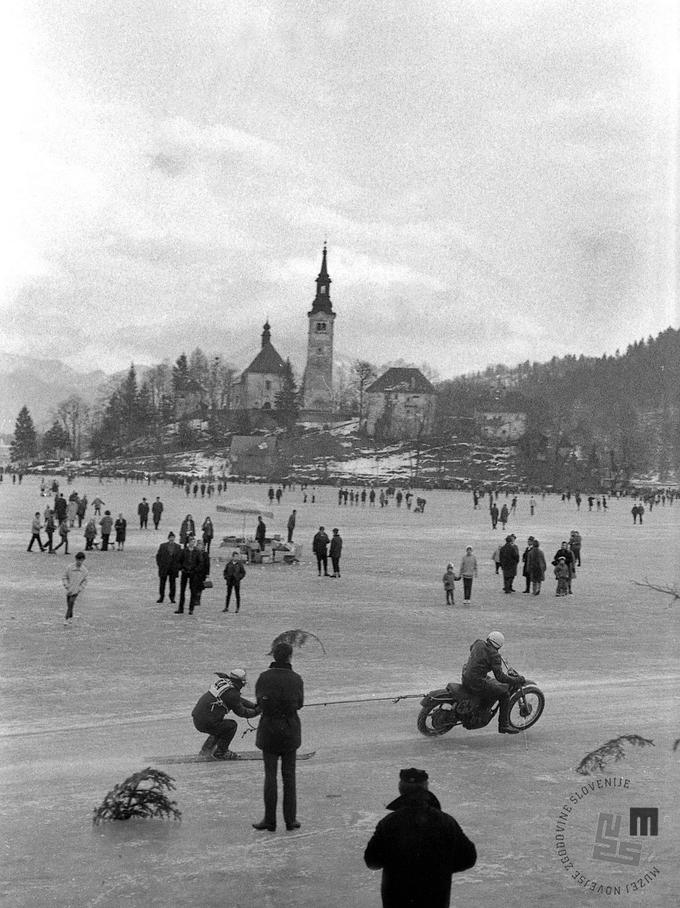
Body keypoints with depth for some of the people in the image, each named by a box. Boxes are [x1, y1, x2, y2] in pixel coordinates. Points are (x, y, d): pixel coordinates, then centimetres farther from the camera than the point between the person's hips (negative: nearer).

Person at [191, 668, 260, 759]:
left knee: (222, 725, 28)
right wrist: (256, 711, 12)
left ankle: (206, 749, 30)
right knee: (231, 725, 7)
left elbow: (238, 699, 23)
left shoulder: (221, 681, 11)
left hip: (196, 718, 9)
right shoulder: (232, 693, -15)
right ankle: (220, 753, 13)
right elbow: (241, 712, -2)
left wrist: (254, 705, 21)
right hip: (206, 723, -9)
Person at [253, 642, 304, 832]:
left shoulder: (264, 677, -8)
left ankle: (270, 820, 6)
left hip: (269, 728, -1)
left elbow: (259, 700, 0)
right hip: (290, 729, 1)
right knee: (289, 775, 9)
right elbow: (300, 704, 3)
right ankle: (290, 819, 10)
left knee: (270, 775, 5)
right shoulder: (296, 679, -6)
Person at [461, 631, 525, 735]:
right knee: (505, 694, 3)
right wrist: (517, 680, -11)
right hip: (477, 683, -8)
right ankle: (504, 725, 7)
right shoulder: (494, 655, -16)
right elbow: (500, 677, -21)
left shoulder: (478, 643, 5)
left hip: (465, 678, 8)